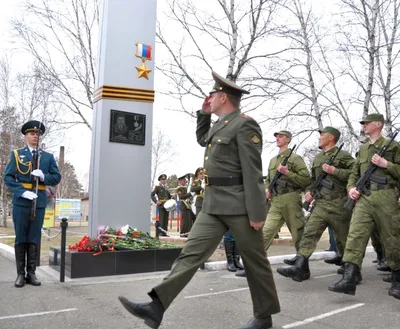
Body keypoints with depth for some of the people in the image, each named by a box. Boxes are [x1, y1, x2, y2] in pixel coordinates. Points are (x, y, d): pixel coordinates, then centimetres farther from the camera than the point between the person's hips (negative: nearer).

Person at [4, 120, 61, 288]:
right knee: (21, 238, 3)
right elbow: (8, 177, -1)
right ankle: (20, 274, 10)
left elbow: (57, 178, 6)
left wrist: (43, 176, -14)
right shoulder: (16, 154, 6)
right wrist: (22, 192, -15)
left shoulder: (48, 157, 11)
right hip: (21, 202, -1)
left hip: (39, 203, 2)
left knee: (34, 238, 6)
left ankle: (31, 273, 13)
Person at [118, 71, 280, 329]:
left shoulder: (245, 124, -11)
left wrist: (257, 212, -18)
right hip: (214, 204, 8)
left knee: (254, 260, 7)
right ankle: (157, 307, 0)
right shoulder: (221, 124, 15)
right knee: (191, 252, 1)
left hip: (239, 204, -8)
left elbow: (253, 172, -16)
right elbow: (202, 140, 37)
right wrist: (203, 114, 22)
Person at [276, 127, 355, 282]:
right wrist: (309, 191, 10)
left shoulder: (343, 156, -3)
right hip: (320, 203, 5)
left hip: (338, 204, -5)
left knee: (343, 236, 10)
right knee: (309, 233, -9)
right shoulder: (317, 158, 17)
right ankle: (300, 268, -14)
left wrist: (334, 171, -16)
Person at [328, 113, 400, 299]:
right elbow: (354, 173, 22)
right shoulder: (362, 149, 20)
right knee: (355, 235, -9)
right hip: (363, 198, 4)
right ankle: (349, 280, -14)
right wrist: (351, 188, 4)